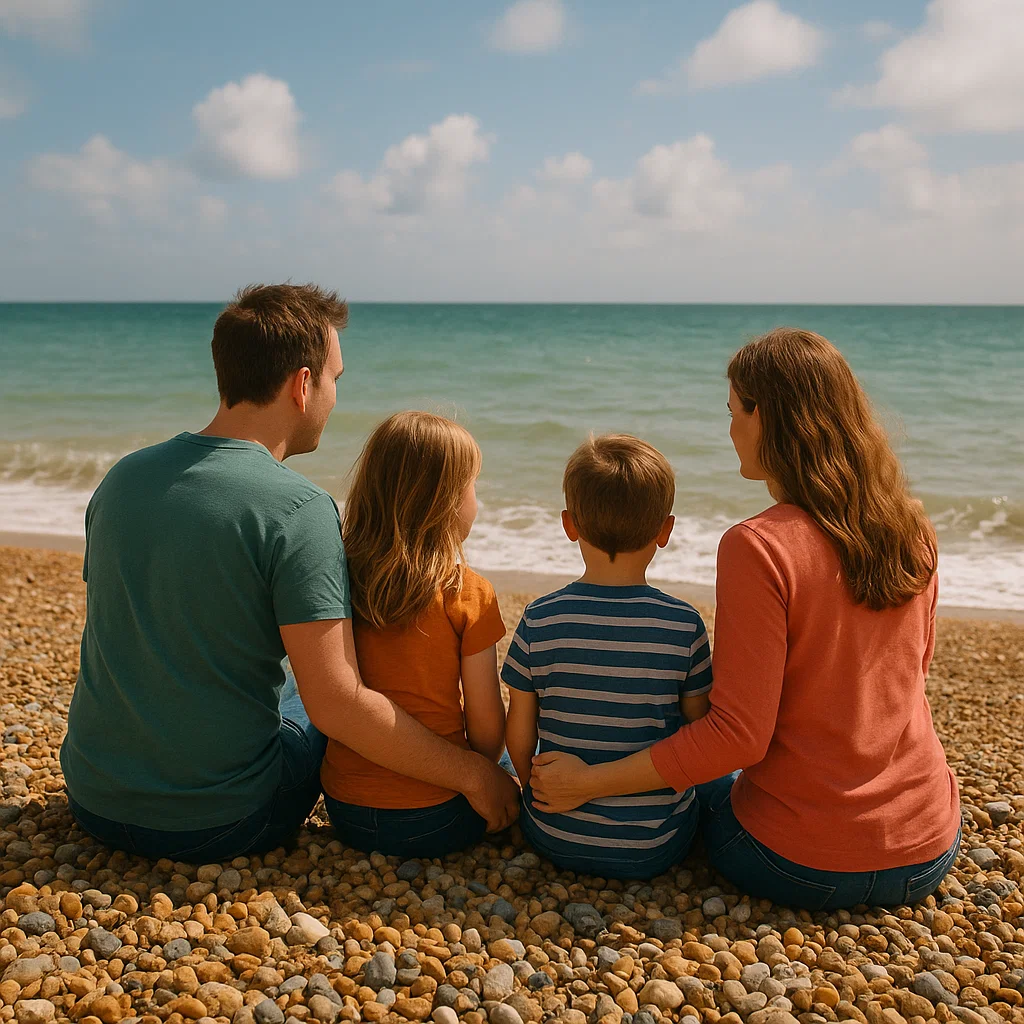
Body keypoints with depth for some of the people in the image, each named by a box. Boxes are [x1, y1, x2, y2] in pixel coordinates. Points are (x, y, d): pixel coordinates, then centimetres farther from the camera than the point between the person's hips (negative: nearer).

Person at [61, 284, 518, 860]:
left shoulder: (122, 478, 0)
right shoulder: (298, 511, -22)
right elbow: (336, 704, -25)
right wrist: (472, 775, -13)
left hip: (94, 803, 6)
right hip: (217, 824, -5)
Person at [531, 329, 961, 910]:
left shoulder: (758, 548, -22)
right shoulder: (915, 532, -3)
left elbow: (738, 735, -22)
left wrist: (588, 782, -15)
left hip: (804, 868, -5)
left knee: (710, 785, 28)